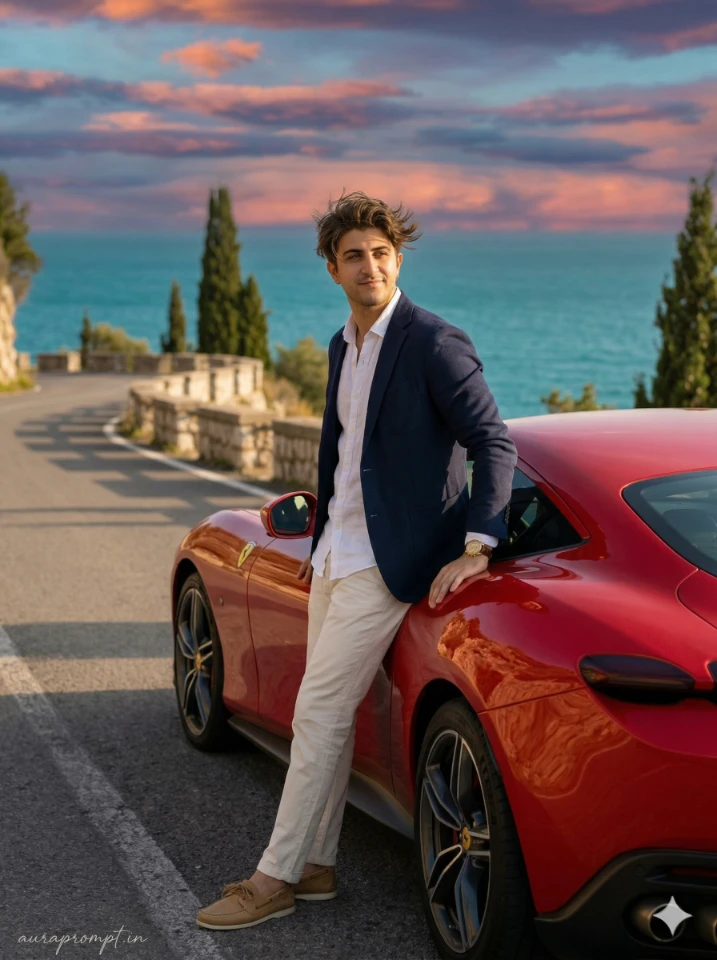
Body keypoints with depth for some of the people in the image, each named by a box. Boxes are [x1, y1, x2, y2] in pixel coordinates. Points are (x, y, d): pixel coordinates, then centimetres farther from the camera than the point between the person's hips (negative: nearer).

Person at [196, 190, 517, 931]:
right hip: (337, 555, 9)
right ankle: (316, 865, 22)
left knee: (319, 711, -8)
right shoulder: (343, 346, 12)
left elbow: (494, 444, -15)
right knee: (326, 712, 12)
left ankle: (276, 877, 1)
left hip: (388, 561, -8)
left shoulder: (435, 344, -13)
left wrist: (476, 547, -22)